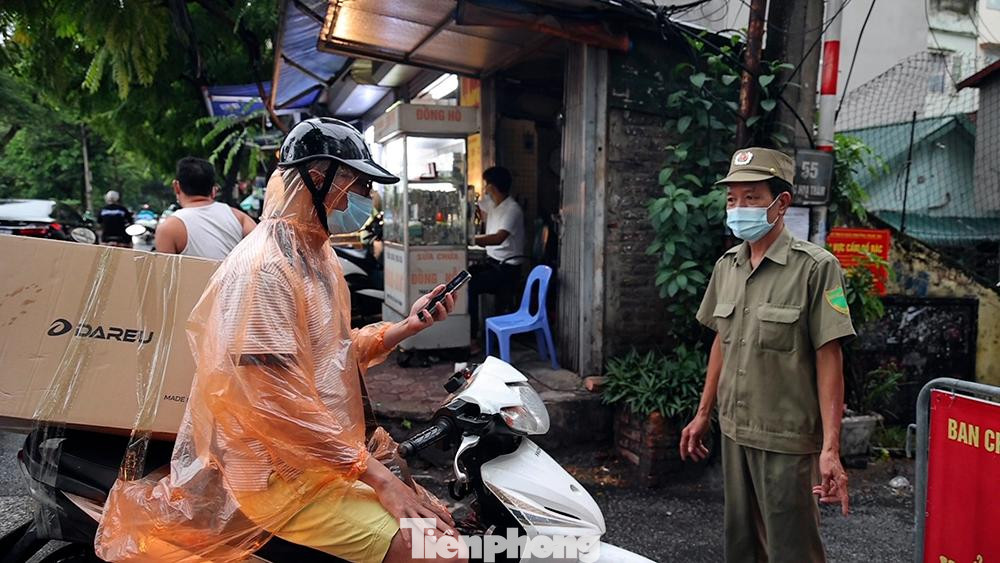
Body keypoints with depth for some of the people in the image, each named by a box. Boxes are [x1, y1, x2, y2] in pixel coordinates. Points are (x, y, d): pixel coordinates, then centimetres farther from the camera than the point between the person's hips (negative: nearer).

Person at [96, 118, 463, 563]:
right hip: (281, 471, -10)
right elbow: (278, 402, -25)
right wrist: (377, 477, -22)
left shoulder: (317, 255, 14)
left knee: (440, 523, 12)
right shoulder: (266, 267, -19)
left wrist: (409, 325, 4)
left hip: (328, 451, 10)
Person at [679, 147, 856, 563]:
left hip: (788, 440, -6)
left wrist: (830, 448, -19)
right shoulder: (727, 265, 7)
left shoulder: (816, 267, -13)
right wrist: (703, 414, 16)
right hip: (734, 432, 6)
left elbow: (828, 359, -15)